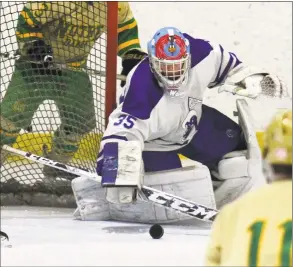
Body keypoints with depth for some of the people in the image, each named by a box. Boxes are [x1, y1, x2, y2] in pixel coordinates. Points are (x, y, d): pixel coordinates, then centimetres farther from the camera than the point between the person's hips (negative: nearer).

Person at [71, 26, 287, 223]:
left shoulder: (199, 55, -24)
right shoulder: (141, 90, -40)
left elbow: (222, 61, 0)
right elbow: (123, 133, -43)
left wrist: (251, 78, -1)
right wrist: (122, 180, -51)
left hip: (191, 124, 8)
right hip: (155, 142, -8)